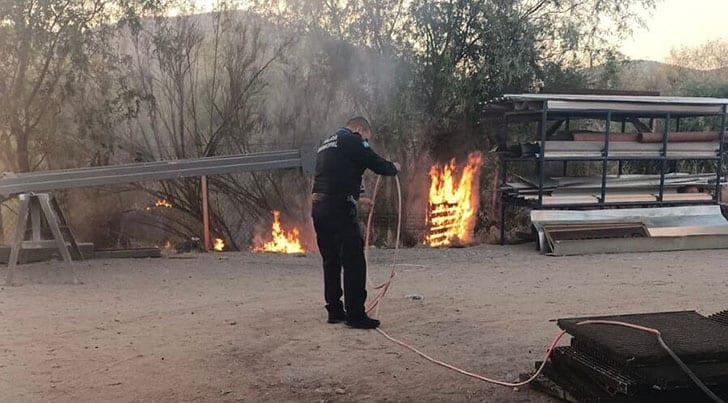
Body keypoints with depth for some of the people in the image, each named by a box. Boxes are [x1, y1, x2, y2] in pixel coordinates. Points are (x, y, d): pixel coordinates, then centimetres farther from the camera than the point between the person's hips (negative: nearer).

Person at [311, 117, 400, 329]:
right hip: (339, 209, -9)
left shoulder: (325, 144, 23)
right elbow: (376, 164, -6)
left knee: (331, 261, 15)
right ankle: (356, 315, -2)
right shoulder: (352, 140, -3)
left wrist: (356, 199, 34)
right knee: (354, 262, -4)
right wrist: (393, 167, 16)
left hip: (319, 208, 9)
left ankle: (335, 311, 22)